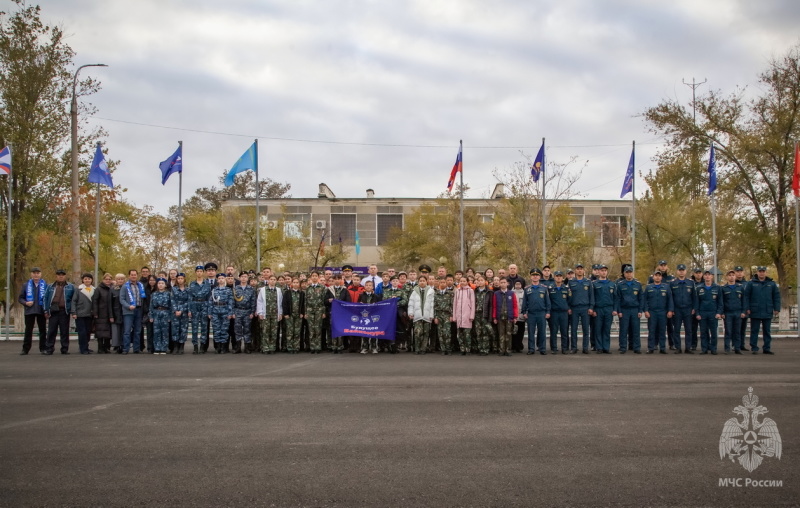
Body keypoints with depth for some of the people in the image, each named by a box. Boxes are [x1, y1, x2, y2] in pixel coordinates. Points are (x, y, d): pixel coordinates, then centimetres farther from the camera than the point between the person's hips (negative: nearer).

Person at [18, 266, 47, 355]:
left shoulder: (45, 285, 3)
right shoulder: (26, 285, 7)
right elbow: (20, 298, 10)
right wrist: (26, 303, -10)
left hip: (41, 311, -1)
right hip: (29, 311, 1)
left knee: (42, 330, 5)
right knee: (28, 331, 2)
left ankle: (43, 348, 11)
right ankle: (25, 349, 6)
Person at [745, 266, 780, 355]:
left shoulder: (772, 284, 5)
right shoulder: (751, 283, 0)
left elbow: (776, 297, 7)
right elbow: (746, 296, 0)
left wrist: (776, 309, 1)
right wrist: (747, 308, -7)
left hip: (768, 312, 2)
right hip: (755, 312, -2)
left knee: (767, 331, 8)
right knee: (754, 331, 2)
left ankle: (767, 348, 15)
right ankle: (754, 348, 7)